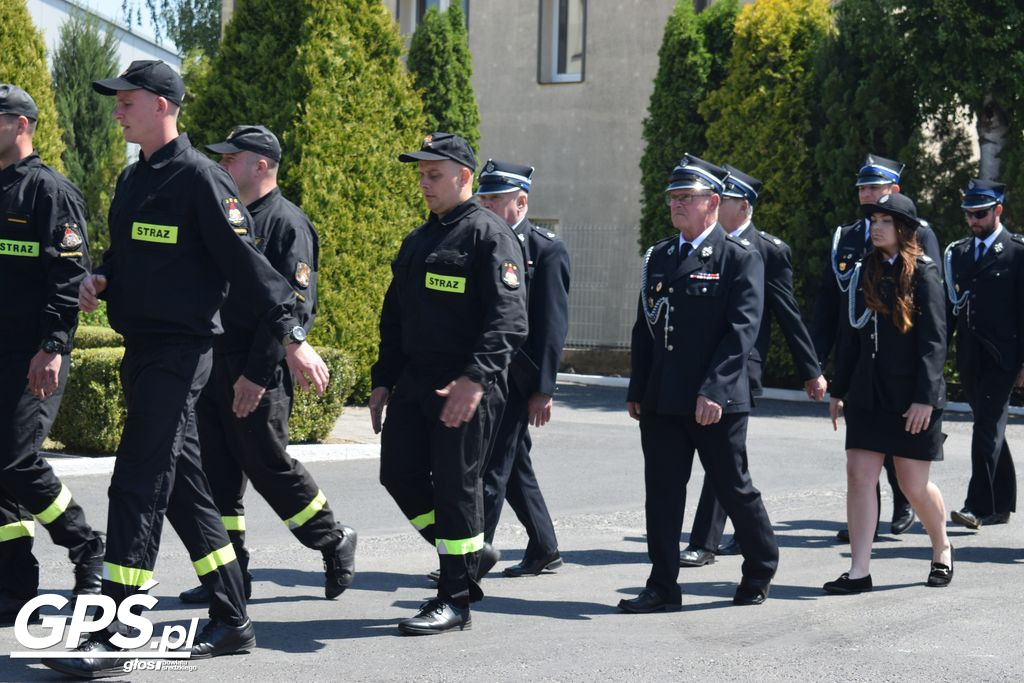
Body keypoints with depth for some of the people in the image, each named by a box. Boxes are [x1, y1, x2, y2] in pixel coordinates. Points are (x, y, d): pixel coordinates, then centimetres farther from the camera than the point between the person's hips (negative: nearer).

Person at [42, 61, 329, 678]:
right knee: (183, 484, 13)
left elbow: (246, 261, -15)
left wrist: (292, 336, -19)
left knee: (138, 486, -11)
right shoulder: (132, 180, 15)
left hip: (179, 350, -9)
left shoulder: (200, 179, -12)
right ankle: (233, 622, 22)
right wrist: (100, 280, 4)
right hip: (141, 348, 9)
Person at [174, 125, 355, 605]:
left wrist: (257, 374, -21)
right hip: (211, 365, 8)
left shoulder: (288, 224, -10)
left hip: (256, 374, -8)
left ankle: (334, 542, 18)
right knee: (216, 470, 7)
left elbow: (293, 308, -17)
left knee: (268, 466, -1)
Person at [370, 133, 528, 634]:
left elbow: (508, 319, -18)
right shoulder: (417, 242, 18)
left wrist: (475, 379, -28)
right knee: (399, 473, 7)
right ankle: (464, 562, 25)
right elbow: (394, 318, 23)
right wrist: (382, 380, 17)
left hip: (465, 387, -8)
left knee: (456, 485, -4)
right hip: (414, 381, 8)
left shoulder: (489, 236, -9)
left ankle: (456, 601, 6)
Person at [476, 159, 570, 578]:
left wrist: (543, 389, -15)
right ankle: (544, 551, 24)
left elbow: (553, 324, -11)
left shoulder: (547, 250, -8)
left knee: (492, 468, -8)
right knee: (514, 466, 14)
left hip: (517, 379, -7)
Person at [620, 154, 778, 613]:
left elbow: (742, 329, -13)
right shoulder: (658, 258, 13)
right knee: (662, 492, 4)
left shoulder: (740, 259, -5)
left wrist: (713, 390, -21)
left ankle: (761, 570, 28)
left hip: (717, 402, -5)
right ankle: (662, 587, 10)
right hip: (661, 402, 5)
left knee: (733, 489, 7)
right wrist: (636, 391, 10)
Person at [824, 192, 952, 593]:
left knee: (914, 485, 3)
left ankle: (942, 549, 29)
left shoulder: (923, 273, -6)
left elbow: (934, 340, -10)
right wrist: (839, 391, 10)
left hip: (911, 397, -5)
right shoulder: (864, 273, 10)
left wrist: (924, 398, -16)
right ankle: (859, 571, -2)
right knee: (859, 476, -4)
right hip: (868, 393, 5)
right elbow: (850, 335, 13)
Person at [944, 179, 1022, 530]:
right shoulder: (958, 252, 14)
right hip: (969, 355, 6)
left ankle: (978, 505, -14)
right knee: (989, 427, 12)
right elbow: (949, 306, 16)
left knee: (988, 426, -12)